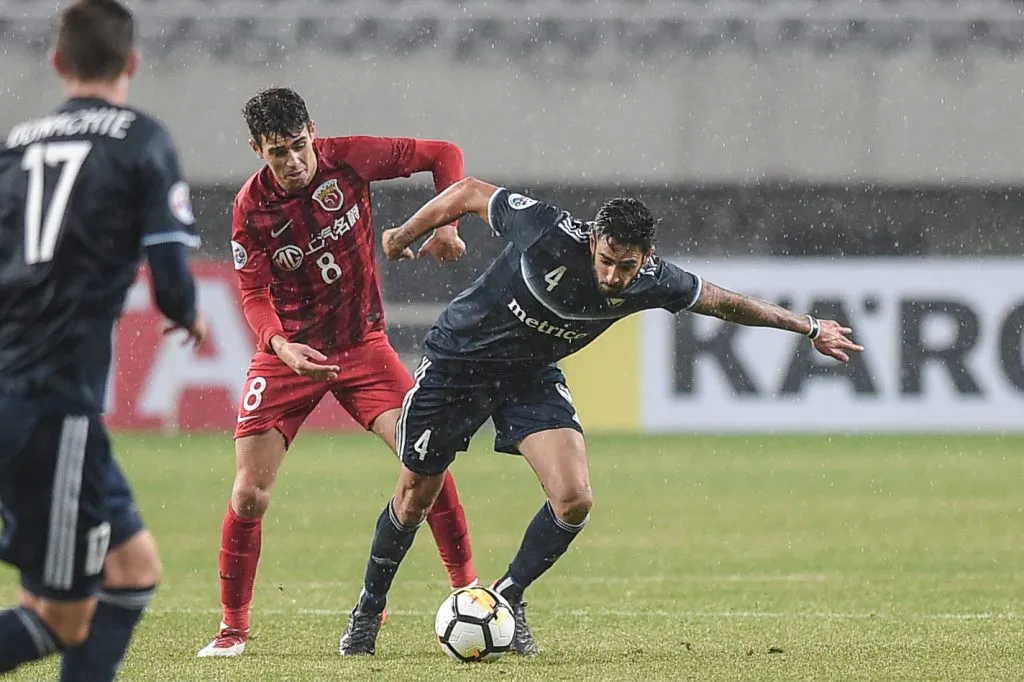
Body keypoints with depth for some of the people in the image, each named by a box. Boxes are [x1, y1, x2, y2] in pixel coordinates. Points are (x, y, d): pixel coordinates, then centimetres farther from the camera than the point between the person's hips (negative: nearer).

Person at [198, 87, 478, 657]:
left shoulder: (347, 159, -12)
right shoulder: (252, 207, -12)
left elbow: (444, 155, -2)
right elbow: (255, 295, -10)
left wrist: (446, 227, -14)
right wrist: (281, 346, -30)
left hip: (362, 346, 1)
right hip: (288, 354, 0)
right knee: (250, 495, -8)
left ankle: (468, 588, -3)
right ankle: (234, 626, 8)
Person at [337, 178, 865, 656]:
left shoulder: (650, 281, -19)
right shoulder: (549, 233, -32)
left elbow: (721, 302, -2)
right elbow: (469, 193, -17)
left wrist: (808, 327, 6)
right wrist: (403, 236, -4)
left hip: (532, 377, 3)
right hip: (457, 359, -3)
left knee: (574, 502, -16)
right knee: (414, 501, 7)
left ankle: (507, 597, 7)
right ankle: (369, 609, 31)